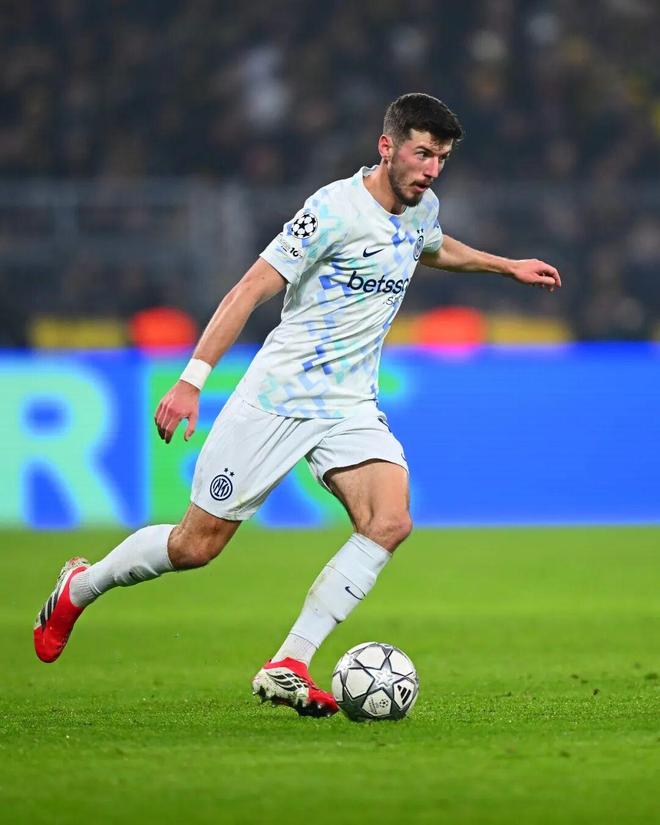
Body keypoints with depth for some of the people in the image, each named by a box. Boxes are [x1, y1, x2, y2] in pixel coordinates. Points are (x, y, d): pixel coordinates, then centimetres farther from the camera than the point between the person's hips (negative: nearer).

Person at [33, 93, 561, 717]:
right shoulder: (335, 209, -17)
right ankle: (80, 586, 27)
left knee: (390, 522, -21)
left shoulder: (420, 209, 7)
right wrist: (192, 380, -23)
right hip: (277, 400, -6)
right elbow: (250, 290, -18)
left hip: (351, 408, 6)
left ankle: (287, 666, -17)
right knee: (197, 544, -1)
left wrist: (507, 266, 38)